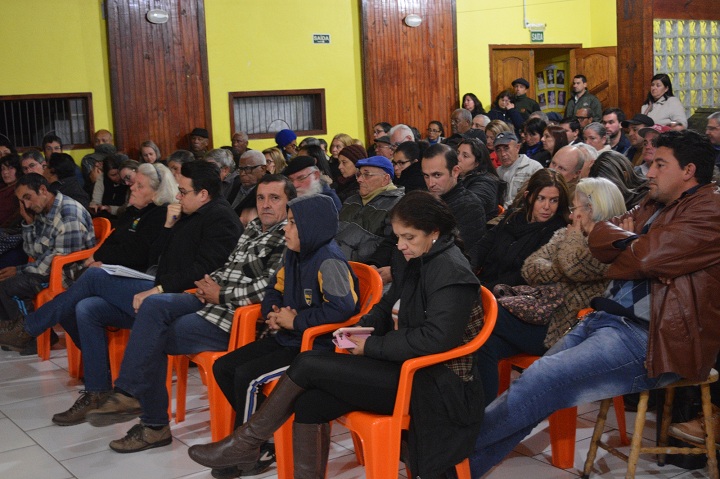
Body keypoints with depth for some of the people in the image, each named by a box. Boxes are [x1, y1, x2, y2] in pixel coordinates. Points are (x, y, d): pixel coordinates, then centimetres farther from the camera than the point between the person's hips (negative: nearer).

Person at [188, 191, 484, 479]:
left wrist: (372, 346, -18)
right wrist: (362, 328, -1)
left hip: (426, 381, -9)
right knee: (308, 404, -11)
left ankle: (246, 443, 2)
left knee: (307, 364, -14)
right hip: (402, 362, 9)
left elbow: (436, 337, -25)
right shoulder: (413, 259, 12)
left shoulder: (451, 272, -16)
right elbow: (388, 305, 21)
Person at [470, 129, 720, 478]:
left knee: (542, 378, -20)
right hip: (609, 318, 9)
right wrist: (628, 239, -9)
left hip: (652, 340, -9)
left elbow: (648, 256, -19)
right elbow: (595, 233, 12)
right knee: (537, 384, -3)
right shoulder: (654, 205, 21)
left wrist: (622, 241, 3)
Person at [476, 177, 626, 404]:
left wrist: (575, 233, -3)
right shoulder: (566, 235, 20)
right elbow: (530, 268, 11)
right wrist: (559, 271, -8)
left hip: (560, 328, -7)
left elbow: (575, 265, -23)